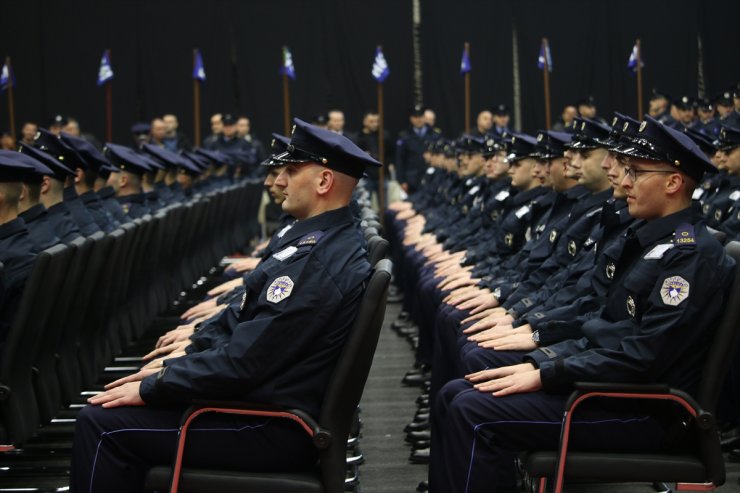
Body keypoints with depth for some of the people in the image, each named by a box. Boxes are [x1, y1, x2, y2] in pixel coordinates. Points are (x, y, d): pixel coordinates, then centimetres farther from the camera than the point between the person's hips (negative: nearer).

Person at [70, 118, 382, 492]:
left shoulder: (320, 262, -24)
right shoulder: (322, 240, 10)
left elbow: (242, 360, -25)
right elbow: (242, 320, 16)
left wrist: (150, 388, -14)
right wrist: (171, 368, 9)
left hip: (274, 430, -10)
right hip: (263, 395, 10)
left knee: (102, 423, -10)